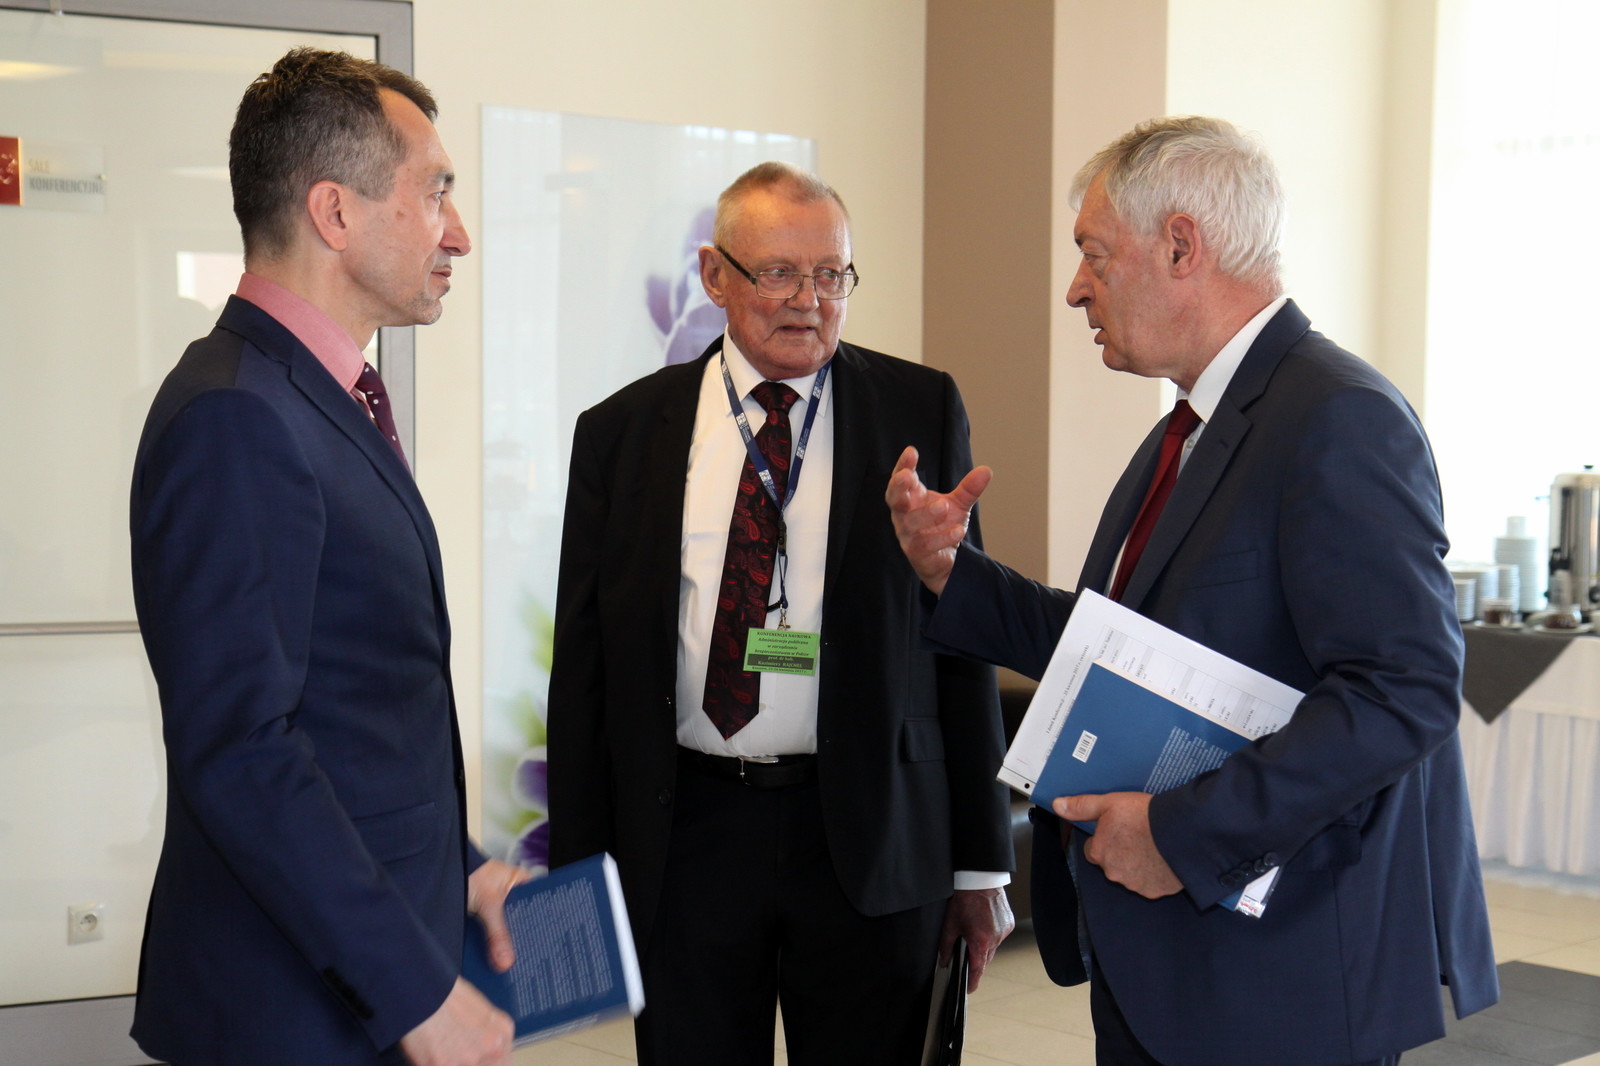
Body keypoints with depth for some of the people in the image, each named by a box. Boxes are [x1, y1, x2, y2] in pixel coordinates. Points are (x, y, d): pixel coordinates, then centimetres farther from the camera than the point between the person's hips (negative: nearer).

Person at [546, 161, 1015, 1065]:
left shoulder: (922, 411, 3)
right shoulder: (622, 433, 5)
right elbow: (584, 662, 6)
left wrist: (981, 860, 1)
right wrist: (581, 872, 2)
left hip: (870, 840, -1)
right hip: (681, 841, 1)